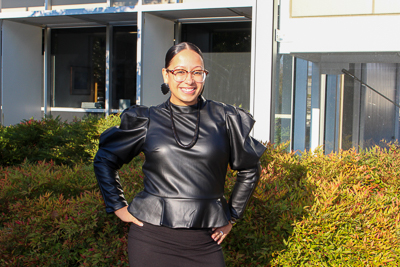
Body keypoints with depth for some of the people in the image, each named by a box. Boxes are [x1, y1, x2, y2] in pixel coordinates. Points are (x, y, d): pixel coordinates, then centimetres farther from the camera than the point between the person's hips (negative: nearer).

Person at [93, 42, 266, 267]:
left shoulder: (223, 119, 3)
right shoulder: (147, 121, 4)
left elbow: (250, 169, 15)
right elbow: (104, 159, 15)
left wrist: (232, 217, 14)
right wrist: (118, 207, 8)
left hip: (204, 243, 0)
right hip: (152, 239, 0)